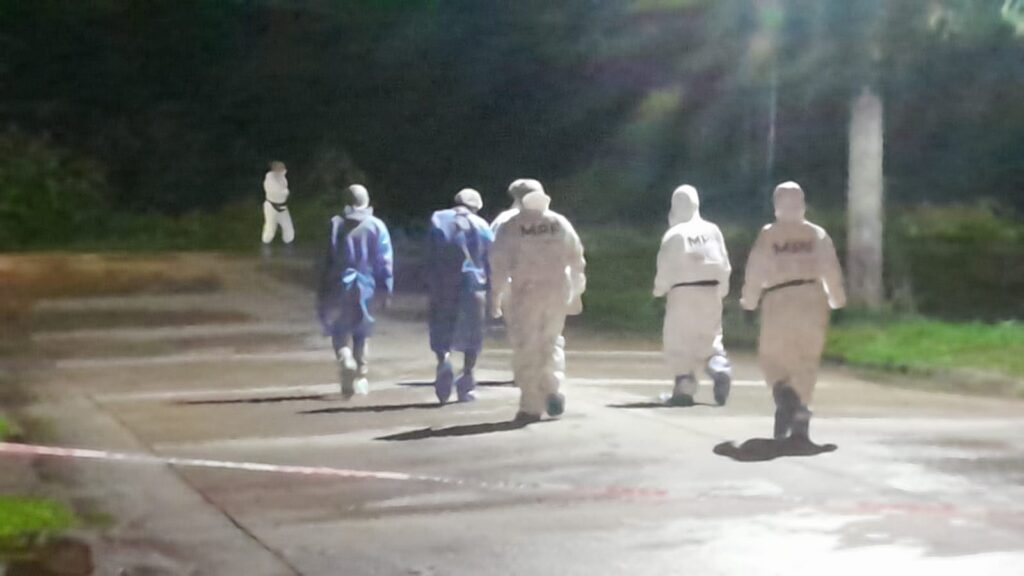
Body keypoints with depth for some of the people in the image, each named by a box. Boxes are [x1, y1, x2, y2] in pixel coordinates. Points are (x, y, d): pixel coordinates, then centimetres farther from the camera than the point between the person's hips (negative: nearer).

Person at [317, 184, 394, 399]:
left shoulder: (336, 224, -5)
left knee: (339, 331, 8)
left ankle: (346, 359, -21)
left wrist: (322, 292, 2)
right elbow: (385, 261, -4)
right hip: (366, 287, 2)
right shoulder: (376, 226, -3)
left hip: (340, 286, -1)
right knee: (360, 333, 15)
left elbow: (326, 259, -3)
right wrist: (385, 290, 1)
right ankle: (360, 378, 17)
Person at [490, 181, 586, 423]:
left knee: (526, 350, 3)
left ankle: (532, 406, 2)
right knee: (549, 344, 20)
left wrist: (495, 298, 3)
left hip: (525, 295, -3)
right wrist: (576, 293, 19)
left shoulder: (510, 228, -4)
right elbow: (576, 259, 9)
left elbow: (499, 265, -5)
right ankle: (553, 388, 1)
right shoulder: (560, 223, 5)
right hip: (556, 293, 3)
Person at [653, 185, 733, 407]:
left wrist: (660, 289, 11)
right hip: (711, 292, 4)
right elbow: (724, 264, 5)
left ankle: (685, 388, 1)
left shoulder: (674, 234, -9)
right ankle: (719, 366, -9)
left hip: (683, 293, -4)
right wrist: (721, 290, 18)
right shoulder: (712, 230, 2)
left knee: (679, 341, 5)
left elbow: (666, 267, -7)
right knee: (709, 336, 17)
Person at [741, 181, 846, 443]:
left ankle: (784, 395, -24)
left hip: (778, 300, -2)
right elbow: (831, 269, 5)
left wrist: (750, 300, 16)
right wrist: (837, 298, 21)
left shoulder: (767, 235, 1)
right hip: (812, 299, 2)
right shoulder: (817, 234, 7)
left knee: (772, 356, 8)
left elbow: (756, 270, 0)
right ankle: (800, 421, 3)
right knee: (807, 359, 9)